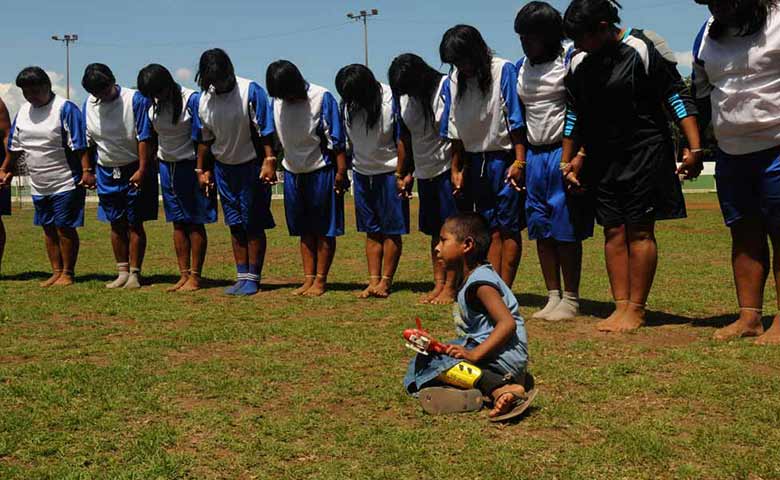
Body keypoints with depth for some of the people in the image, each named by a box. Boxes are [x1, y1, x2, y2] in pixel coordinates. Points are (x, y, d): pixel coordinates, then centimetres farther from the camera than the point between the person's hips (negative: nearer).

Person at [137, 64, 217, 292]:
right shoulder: (151, 103, 2)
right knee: (178, 222, 9)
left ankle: (195, 276, 6)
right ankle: (184, 275, 16)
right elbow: (151, 134, 13)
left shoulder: (191, 100, -15)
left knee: (195, 222, 0)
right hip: (166, 166, 6)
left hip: (191, 165, -6)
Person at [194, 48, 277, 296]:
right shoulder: (204, 99, 1)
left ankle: (253, 278, 8)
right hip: (223, 167, 5)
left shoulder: (251, 91, -15)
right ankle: (242, 277, 17)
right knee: (235, 225, 10)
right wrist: (202, 170, 13)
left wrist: (269, 161, -19)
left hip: (251, 166, -5)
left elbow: (265, 131, -14)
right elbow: (204, 139, 11)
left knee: (253, 225, 0)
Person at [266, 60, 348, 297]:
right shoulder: (276, 101, 1)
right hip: (292, 172, 5)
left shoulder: (322, 98, -13)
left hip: (321, 172, -5)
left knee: (324, 230, 1)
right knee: (304, 230, 10)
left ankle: (320, 281, 8)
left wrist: (341, 172, -14)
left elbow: (336, 139, -12)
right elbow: (272, 136, 14)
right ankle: (308, 279, 16)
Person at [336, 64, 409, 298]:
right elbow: (345, 140, 10)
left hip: (389, 172, -5)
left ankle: (385, 282, 7)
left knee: (391, 230, 0)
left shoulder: (391, 100, -15)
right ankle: (373, 281, 10)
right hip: (362, 173, 5)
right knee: (371, 231, 7)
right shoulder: (347, 105, -2)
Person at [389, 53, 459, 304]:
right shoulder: (404, 98, 6)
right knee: (435, 232, 9)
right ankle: (438, 284, 14)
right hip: (424, 173, 7)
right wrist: (403, 174, 15)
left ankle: (450, 287, -1)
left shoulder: (446, 89, -13)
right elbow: (404, 138, 15)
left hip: (448, 169, -6)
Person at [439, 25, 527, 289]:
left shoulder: (504, 71, -8)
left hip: (504, 158, -5)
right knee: (491, 229, 8)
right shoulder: (455, 79, 5)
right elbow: (455, 130, 11)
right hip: (475, 163, 5)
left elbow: (516, 121, -10)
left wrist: (519, 161, -14)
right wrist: (456, 170, 12)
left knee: (509, 227, -1)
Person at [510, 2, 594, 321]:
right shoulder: (520, 67, 12)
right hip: (533, 156, 6)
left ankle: (571, 300, 7)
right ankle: (553, 297, 17)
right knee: (541, 231, 8)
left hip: (563, 154, -6)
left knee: (566, 231, -3)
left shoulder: (571, 60, -6)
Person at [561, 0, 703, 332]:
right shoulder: (579, 63, 7)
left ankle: (636, 309, 3)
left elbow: (677, 96, -9)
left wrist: (693, 148, -16)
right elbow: (574, 115, 17)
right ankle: (621, 306, 8)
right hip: (602, 158, 6)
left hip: (644, 152, -6)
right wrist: (568, 161, 18)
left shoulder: (643, 49, -10)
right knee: (613, 232, 4)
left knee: (640, 231, -3)